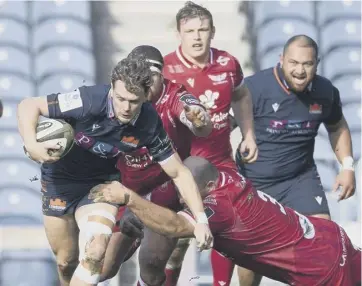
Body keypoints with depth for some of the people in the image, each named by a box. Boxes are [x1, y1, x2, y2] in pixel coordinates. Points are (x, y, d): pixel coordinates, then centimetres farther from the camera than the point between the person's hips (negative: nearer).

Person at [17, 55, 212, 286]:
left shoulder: (150, 124, -22)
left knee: (95, 251, -24)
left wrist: (200, 219, -16)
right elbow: (29, 106, -24)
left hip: (100, 182, 1)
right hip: (60, 179, -1)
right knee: (66, 262, 9)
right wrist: (31, 144, -41)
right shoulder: (90, 101, -32)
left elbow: (179, 173, -10)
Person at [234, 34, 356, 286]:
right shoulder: (255, 87, -23)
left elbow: (337, 127, 16)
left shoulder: (325, 92, -5)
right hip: (253, 181, -3)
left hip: (301, 177, 3)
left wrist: (347, 166, 6)